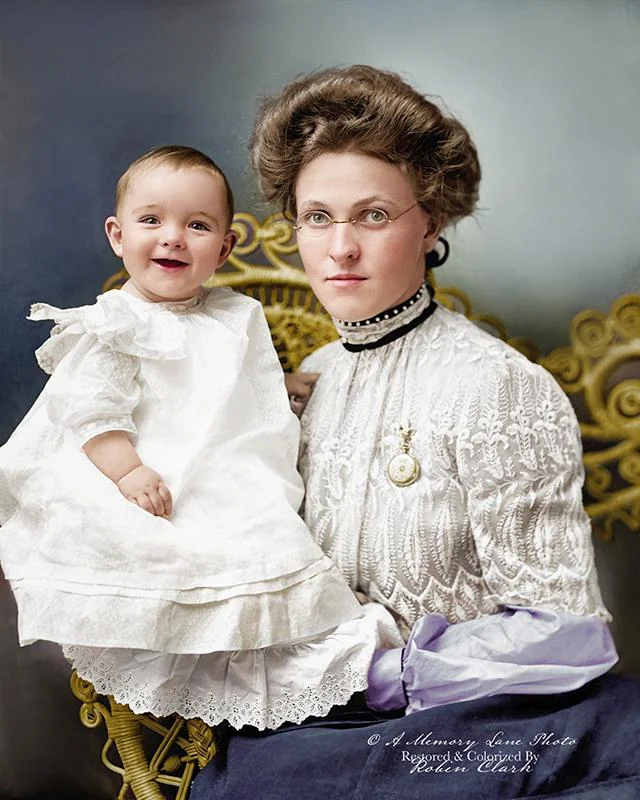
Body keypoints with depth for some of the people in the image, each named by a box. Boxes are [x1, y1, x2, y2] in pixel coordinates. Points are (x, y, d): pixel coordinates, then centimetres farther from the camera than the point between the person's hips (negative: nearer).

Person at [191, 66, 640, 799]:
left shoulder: (491, 385, -15)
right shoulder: (314, 378, 6)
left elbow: (555, 637, -14)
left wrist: (371, 672, -15)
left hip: (480, 723, -2)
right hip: (344, 714, 3)